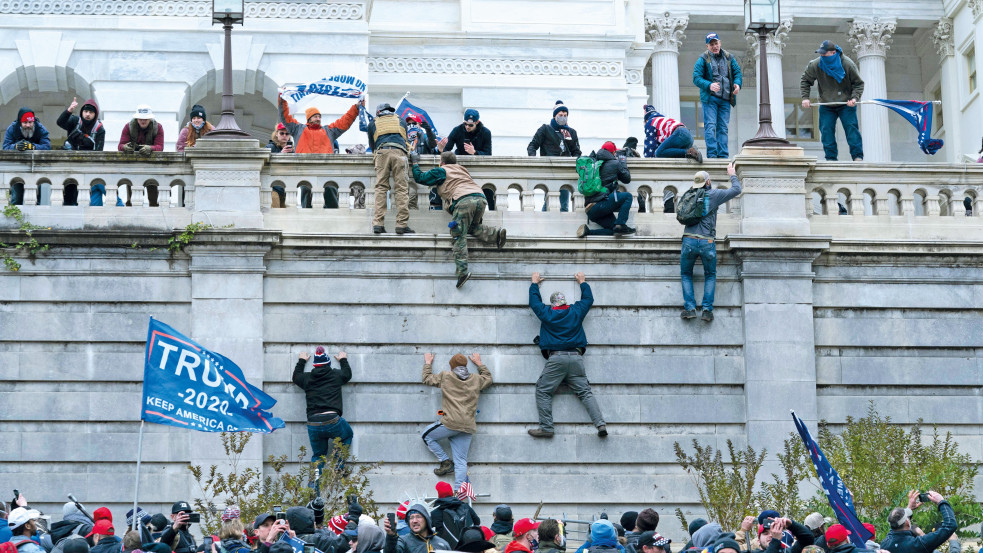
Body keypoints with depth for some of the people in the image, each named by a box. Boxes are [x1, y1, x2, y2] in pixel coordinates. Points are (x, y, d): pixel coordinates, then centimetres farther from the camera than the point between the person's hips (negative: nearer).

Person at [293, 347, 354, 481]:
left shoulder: (307, 378, 12)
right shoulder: (336, 375, 8)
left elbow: (296, 376, 36)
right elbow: (348, 374, 32)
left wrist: (301, 361, 51)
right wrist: (343, 360, 50)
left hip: (313, 425, 2)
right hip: (333, 421, -2)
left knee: (318, 455, 18)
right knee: (347, 435, 29)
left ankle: (315, 488, 2)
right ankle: (338, 466, 15)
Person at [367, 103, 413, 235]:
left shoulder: (373, 123, 26)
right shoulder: (401, 121, 29)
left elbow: (372, 145, 31)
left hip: (381, 152, 0)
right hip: (399, 152, 0)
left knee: (380, 187, -2)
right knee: (401, 188, -5)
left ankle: (378, 223, -13)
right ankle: (402, 224, -14)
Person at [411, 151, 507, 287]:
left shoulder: (441, 171, 18)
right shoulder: (462, 169, 35)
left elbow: (419, 177, 22)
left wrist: (415, 163, 39)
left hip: (464, 200, -6)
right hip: (481, 197, 6)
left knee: (459, 236, -7)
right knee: (472, 227, 26)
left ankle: (462, 271, -19)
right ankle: (496, 234, 0)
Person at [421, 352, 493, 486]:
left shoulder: (445, 376, 5)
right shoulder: (476, 380, 14)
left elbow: (427, 379, 21)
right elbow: (488, 378, 36)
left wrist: (428, 363, 37)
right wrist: (479, 364, 47)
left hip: (450, 423, -4)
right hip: (468, 427, 4)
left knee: (426, 436, 20)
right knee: (461, 461, 3)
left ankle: (446, 462, 10)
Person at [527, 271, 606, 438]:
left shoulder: (546, 313, 7)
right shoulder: (576, 311, 12)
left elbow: (534, 301, 25)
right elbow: (588, 299, 31)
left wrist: (535, 283, 41)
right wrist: (582, 282, 46)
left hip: (555, 358, -3)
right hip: (576, 357, 3)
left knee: (543, 391, 2)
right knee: (585, 392, 2)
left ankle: (546, 427, -9)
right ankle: (600, 424, -11)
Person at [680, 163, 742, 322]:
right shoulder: (713, 195, 0)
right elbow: (736, 190, 6)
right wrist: (732, 175, 23)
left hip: (689, 241, 2)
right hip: (707, 242, -2)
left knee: (686, 274, 17)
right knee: (710, 276, 16)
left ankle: (689, 308, 4)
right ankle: (707, 310, 4)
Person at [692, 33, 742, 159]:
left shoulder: (729, 58, 12)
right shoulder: (703, 59, 0)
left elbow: (737, 72, 15)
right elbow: (696, 78, -6)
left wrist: (737, 84, -7)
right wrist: (709, 85, -22)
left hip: (725, 99, 4)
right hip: (710, 98, -4)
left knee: (723, 127, 5)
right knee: (710, 126, -11)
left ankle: (723, 155, 7)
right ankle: (712, 154, -13)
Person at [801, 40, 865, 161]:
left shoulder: (848, 64, -13)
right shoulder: (815, 65, -8)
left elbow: (859, 83, -2)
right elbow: (805, 81, 8)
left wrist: (855, 98, -18)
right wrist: (805, 97, -5)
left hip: (846, 104, -2)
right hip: (826, 107, 2)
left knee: (851, 128, -12)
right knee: (826, 130, -7)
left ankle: (858, 156, -9)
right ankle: (831, 158, -1)